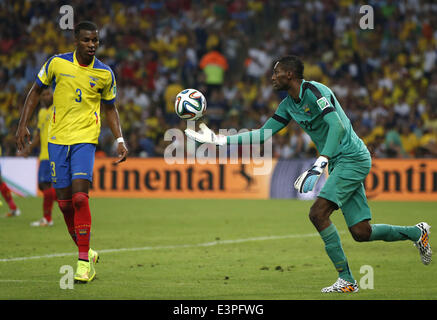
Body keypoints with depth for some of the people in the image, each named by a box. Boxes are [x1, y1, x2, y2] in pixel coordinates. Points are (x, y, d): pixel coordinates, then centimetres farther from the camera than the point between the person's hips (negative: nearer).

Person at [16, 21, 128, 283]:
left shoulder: (105, 74, 0)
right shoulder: (57, 63, -2)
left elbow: (110, 107, 13)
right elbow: (36, 91, 11)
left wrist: (120, 140, 4)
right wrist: (23, 124, 5)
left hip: (86, 139, -2)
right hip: (57, 139, 2)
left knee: (79, 197, -17)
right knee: (64, 202, 3)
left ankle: (84, 261, -12)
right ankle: (86, 252, 20)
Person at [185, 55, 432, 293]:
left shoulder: (314, 91, -15)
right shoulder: (289, 104, 13)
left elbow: (337, 127, -27)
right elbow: (264, 133, 16)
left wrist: (320, 164, -38)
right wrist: (220, 140, 10)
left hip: (353, 159, -9)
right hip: (340, 164, 9)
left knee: (318, 213, -20)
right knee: (361, 233, 5)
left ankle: (346, 279, -15)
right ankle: (417, 232, 25)